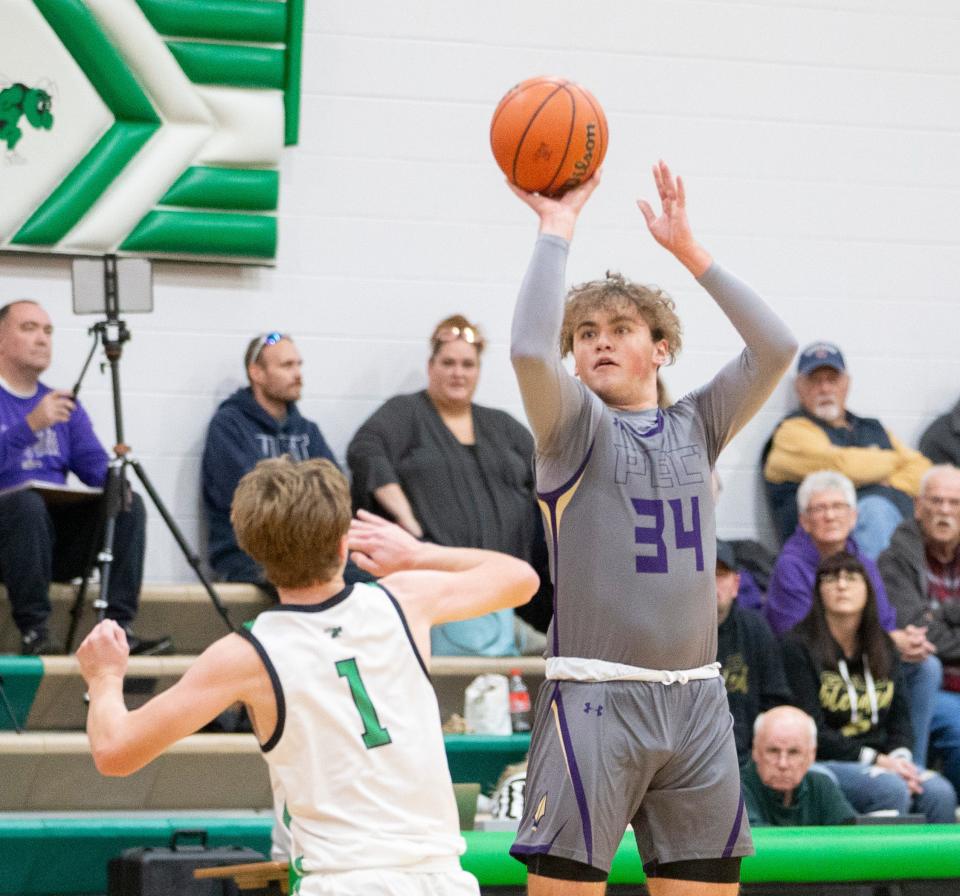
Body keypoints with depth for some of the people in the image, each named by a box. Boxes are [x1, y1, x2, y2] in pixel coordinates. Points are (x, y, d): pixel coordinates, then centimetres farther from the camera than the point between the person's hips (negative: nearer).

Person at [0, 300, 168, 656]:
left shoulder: (63, 404, 18)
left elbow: (95, 465, 8)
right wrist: (31, 424, -29)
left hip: (58, 543, 5)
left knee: (130, 503, -17)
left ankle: (118, 627, -24)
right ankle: (33, 632, -32)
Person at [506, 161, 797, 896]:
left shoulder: (695, 427, 12)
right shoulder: (574, 426, 1)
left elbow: (775, 347, 1)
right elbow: (529, 350, -19)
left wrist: (688, 249, 0)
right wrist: (558, 226, -10)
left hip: (696, 697, 4)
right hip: (595, 696, -4)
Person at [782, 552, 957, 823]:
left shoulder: (883, 646, 15)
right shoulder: (799, 647, -4)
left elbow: (900, 716, 15)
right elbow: (812, 732, -10)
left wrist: (899, 756, -7)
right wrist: (875, 760, -15)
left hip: (883, 758, 5)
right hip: (826, 762, -5)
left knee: (940, 793, -23)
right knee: (892, 790, -33)